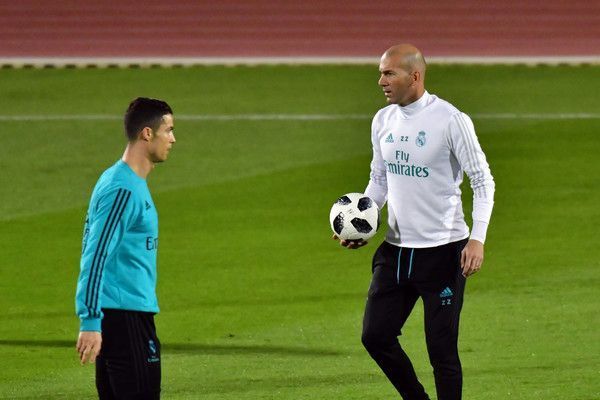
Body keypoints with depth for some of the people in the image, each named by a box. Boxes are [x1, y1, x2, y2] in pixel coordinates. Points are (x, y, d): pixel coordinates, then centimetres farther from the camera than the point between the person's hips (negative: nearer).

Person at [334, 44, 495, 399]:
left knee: (442, 349, -4)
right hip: (396, 248, 6)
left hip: (443, 250, -6)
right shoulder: (383, 121, 7)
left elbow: (483, 181, -9)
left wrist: (477, 239, -19)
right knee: (376, 335, 2)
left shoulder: (450, 120, -12)